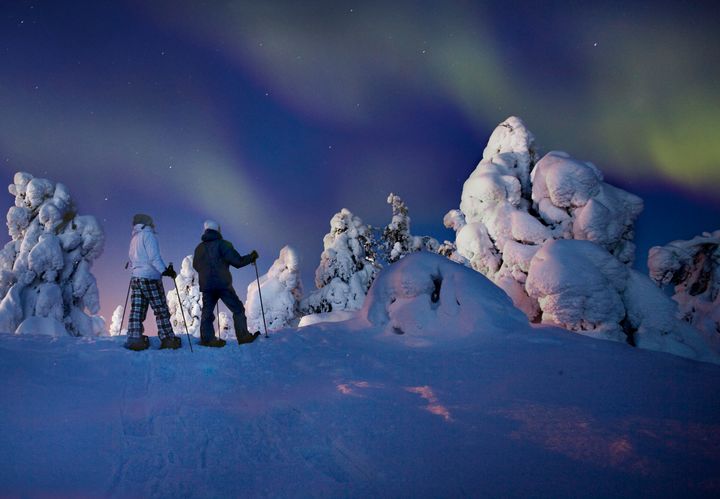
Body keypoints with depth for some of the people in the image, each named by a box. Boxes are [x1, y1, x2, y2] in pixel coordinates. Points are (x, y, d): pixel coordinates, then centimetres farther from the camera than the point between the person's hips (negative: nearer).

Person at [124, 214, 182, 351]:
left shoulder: (134, 239, 18)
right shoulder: (148, 235, -5)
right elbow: (154, 257, -16)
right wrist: (165, 271, -20)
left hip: (135, 278, 8)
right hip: (150, 278, -7)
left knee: (137, 310, 3)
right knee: (161, 310, -3)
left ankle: (134, 339, -4)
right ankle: (168, 339, -2)